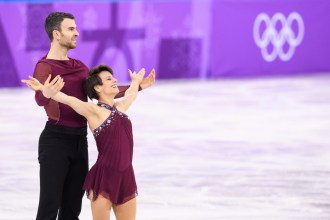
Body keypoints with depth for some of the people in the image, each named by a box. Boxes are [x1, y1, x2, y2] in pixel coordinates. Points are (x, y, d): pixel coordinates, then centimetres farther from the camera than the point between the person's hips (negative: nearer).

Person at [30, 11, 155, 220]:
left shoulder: (79, 67, 15)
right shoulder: (44, 67, -12)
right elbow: (40, 99, -31)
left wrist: (137, 86, 20)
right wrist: (47, 93, -55)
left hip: (79, 140, 8)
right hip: (55, 139, -8)